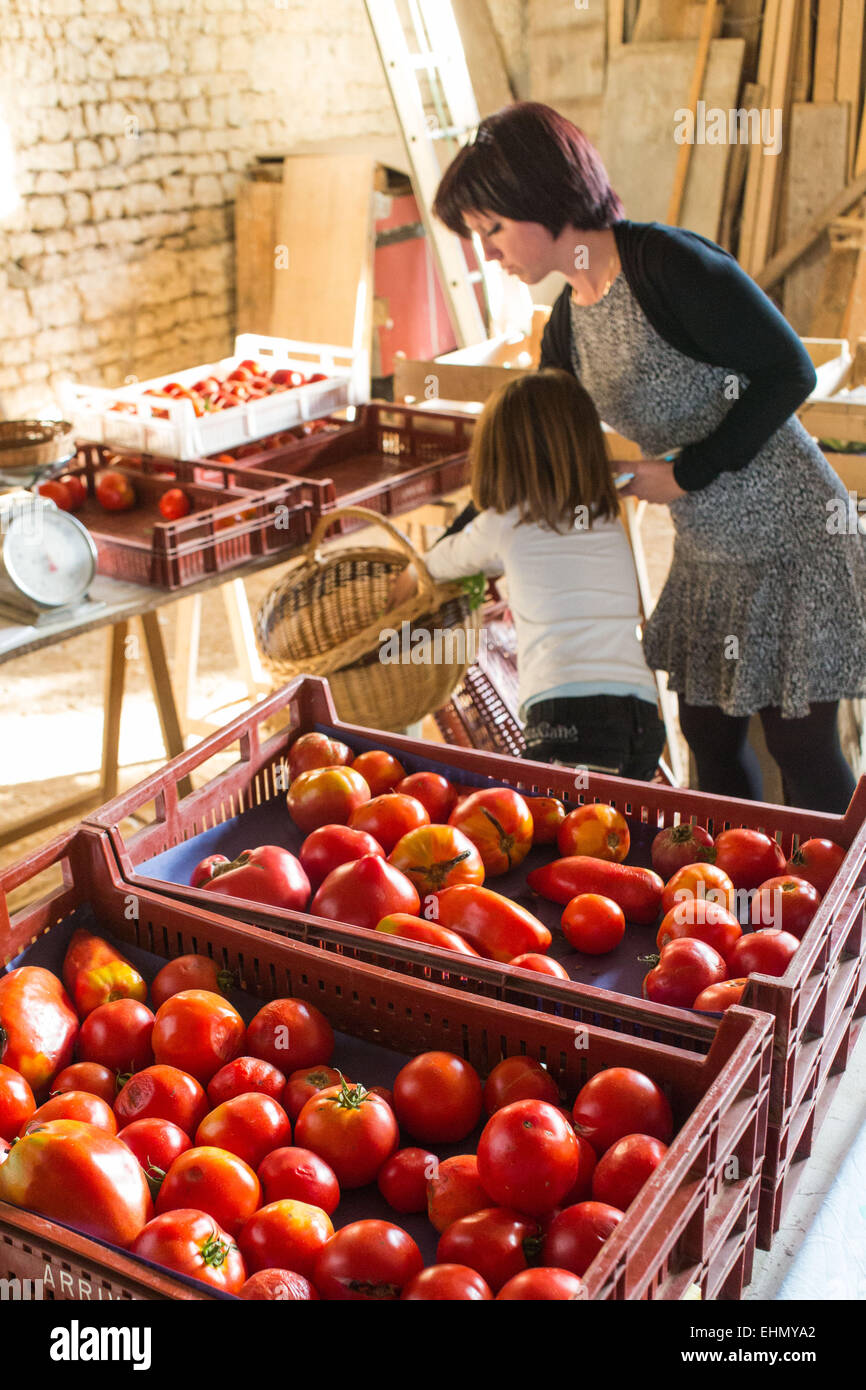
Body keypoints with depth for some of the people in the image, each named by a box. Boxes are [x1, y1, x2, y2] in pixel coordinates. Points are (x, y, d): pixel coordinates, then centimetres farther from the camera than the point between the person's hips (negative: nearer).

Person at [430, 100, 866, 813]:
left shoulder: (666, 262, -20)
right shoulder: (569, 323, 4)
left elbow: (789, 372, -19)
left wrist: (687, 473, -19)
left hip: (790, 539, -8)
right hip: (709, 555, 8)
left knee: (801, 749, 3)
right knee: (709, 734, 16)